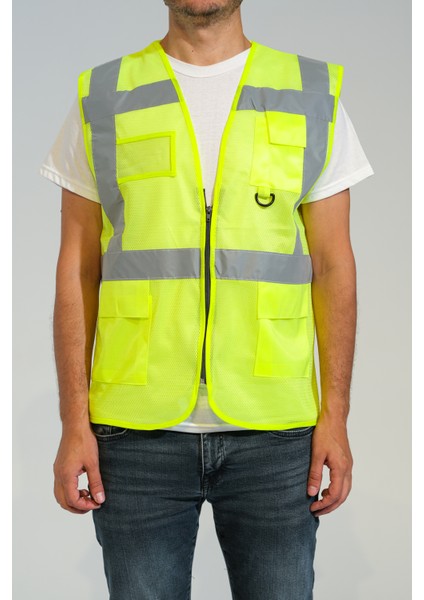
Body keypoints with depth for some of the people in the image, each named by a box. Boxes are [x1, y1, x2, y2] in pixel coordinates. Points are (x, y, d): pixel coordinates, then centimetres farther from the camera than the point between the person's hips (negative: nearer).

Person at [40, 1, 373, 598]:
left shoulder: (313, 96, 6)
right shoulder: (102, 100, 6)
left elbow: (333, 266, 5)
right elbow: (77, 269, 4)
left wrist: (335, 416, -2)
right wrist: (74, 425, -2)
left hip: (274, 434, 0)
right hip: (138, 432, 0)